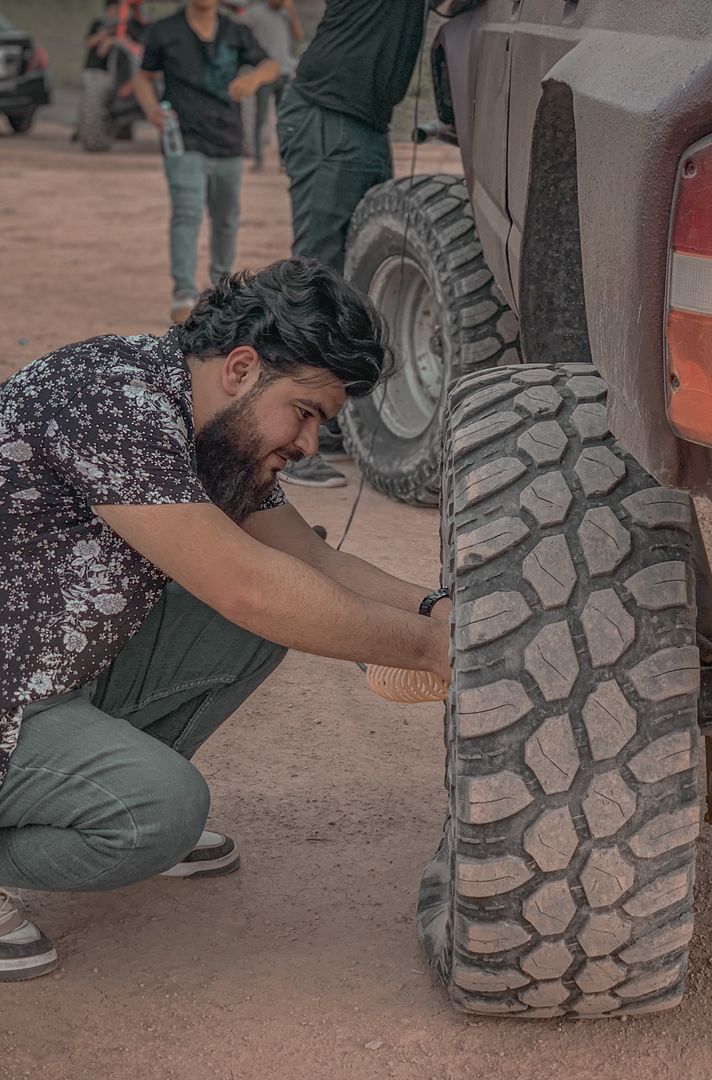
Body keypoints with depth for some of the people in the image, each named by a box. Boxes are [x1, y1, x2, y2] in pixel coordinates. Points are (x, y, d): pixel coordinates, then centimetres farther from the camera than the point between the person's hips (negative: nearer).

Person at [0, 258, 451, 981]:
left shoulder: (222, 434, 5)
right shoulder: (114, 390, -25)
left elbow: (310, 560, 9)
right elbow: (240, 585, -28)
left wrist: (437, 612, -8)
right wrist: (425, 647, -20)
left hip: (67, 676, 10)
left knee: (277, 612, -1)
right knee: (162, 811, -30)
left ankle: (112, 794, 11)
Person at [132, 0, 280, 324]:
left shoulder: (236, 33, 7)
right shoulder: (165, 32, 1)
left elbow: (270, 66, -1)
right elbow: (143, 77, 10)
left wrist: (253, 77, -25)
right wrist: (151, 108, -12)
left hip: (227, 143, 4)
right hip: (184, 142, -3)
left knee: (226, 219, 14)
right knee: (187, 214, -19)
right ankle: (184, 295, -27)